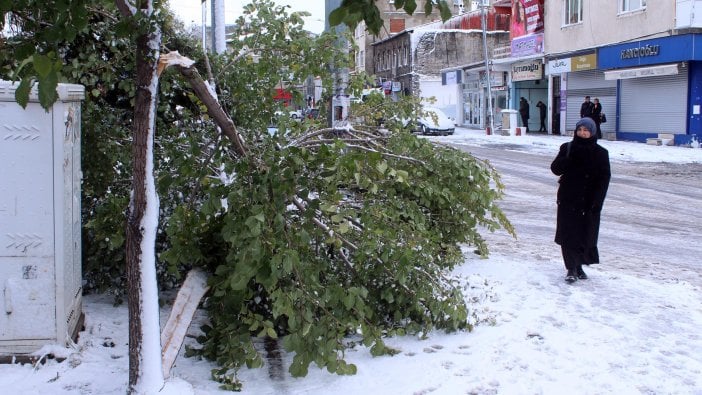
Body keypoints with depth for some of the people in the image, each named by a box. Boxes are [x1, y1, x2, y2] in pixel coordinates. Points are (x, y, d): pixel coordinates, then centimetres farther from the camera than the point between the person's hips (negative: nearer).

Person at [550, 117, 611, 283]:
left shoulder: (600, 153, 0)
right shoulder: (567, 148, 4)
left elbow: (604, 178, -2)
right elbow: (555, 168, -3)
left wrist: (596, 202, -11)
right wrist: (570, 159, -20)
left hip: (589, 202, 0)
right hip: (568, 200, 0)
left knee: (586, 235, 6)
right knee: (568, 234, -5)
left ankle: (578, 265, 23)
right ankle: (571, 269, 0)